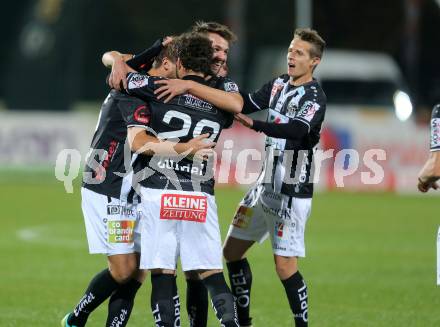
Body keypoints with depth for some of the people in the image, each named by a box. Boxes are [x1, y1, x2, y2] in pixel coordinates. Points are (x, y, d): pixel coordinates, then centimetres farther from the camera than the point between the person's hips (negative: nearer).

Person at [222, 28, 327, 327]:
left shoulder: (314, 97, -12)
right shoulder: (278, 85, 12)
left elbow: (297, 130, -29)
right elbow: (244, 105, 8)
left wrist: (254, 125, -35)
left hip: (292, 192, -8)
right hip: (266, 186, 8)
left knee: (285, 266, -12)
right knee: (232, 251, 11)